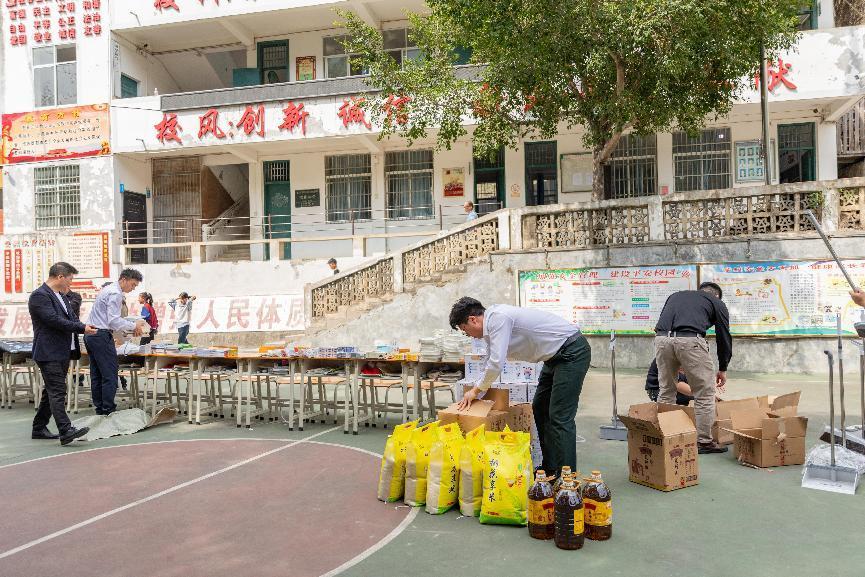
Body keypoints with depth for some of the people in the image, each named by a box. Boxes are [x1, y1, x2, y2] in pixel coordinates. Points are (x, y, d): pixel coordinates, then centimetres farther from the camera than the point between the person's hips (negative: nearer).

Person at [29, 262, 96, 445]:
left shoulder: (61, 296, 18)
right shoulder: (39, 296, -12)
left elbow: (71, 318, 23)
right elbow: (54, 320, -21)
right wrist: (82, 328, -19)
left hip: (63, 353, 10)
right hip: (49, 353, -10)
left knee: (52, 391, 15)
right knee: (57, 392, -13)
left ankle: (39, 428, 25)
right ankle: (66, 431, -18)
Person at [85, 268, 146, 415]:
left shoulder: (109, 290, 18)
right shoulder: (115, 293, -14)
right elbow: (114, 321, -20)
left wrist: (131, 327, 12)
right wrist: (134, 326, -11)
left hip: (91, 335, 11)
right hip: (101, 335, -11)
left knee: (96, 375, 12)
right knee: (110, 375, -6)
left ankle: (99, 409, 18)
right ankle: (108, 411, -3)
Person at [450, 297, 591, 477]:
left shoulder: (498, 317, -22)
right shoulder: (491, 326, 9)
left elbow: (496, 364, -25)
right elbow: (491, 363, 19)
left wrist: (476, 389, -9)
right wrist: (475, 394, 17)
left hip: (573, 352, -10)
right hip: (556, 356, 11)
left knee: (560, 417, -11)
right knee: (539, 409, 15)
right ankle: (549, 469, 23)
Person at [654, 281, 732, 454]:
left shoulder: (676, 295, 34)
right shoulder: (717, 303, 24)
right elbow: (724, 337, 23)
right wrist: (722, 369, 37)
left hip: (662, 339, 4)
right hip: (690, 341, -4)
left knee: (666, 392, 20)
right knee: (705, 394, 13)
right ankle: (703, 442, 19)